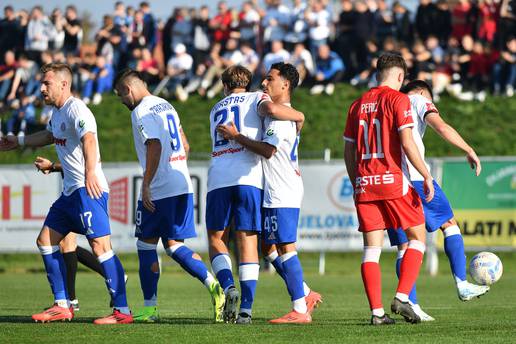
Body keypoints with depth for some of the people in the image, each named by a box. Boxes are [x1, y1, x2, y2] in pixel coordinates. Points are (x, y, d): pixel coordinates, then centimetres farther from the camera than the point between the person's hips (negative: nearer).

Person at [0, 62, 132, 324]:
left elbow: (89, 140, -33)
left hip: (89, 189, -11)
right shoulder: (57, 111, 17)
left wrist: (90, 172, -49)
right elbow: (50, 136, 39)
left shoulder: (76, 109, -15)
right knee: (45, 241, 11)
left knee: (100, 245, -17)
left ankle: (122, 311, -19)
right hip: (70, 191, 11)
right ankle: (62, 306, 16)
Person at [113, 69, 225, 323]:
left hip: (159, 190, -8)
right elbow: (184, 146, 22)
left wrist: (146, 185, -20)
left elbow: (155, 147, -21)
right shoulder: (166, 106, 18)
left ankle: (150, 308, 6)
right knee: (174, 246, 11)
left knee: (146, 244, 3)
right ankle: (213, 285, -8)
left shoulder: (141, 112, -10)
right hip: (183, 186, 8)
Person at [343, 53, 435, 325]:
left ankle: (377, 311, -2)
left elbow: (348, 151, 13)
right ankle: (401, 298, -5)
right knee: (417, 236, 9)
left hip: (364, 183, 5)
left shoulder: (358, 104, 12)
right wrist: (426, 176, -9)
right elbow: (406, 142, -13)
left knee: (372, 247, 4)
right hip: (393, 181, -5)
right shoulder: (398, 99, -4)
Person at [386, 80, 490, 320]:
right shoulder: (419, 101, 9)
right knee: (450, 224, 10)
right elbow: (441, 127, -10)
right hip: (414, 177, -5)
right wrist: (469, 151, -8)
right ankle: (462, 285, 5)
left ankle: (411, 303, -5)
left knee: (403, 246, 4)